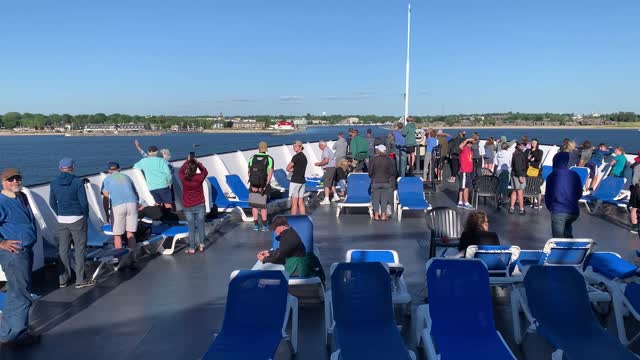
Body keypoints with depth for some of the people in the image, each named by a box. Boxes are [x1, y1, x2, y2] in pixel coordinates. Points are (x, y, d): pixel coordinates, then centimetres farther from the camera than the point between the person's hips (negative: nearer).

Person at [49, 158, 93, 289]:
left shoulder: (54, 183, 2)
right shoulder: (78, 182, -11)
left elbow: (52, 203, 6)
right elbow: (83, 202, -10)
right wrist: (85, 215, 6)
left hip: (62, 221, 4)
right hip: (77, 219, -4)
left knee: (63, 250, 12)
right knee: (79, 249, 5)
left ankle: (63, 280, 19)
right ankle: (80, 280, 8)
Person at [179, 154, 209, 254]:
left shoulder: (183, 178, -14)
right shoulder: (199, 178, -16)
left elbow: (180, 171, 9)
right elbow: (205, 171, 6)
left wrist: (187, 161, 10)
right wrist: (197, 162, 7)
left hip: (188, 207, 1)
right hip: (200, 206, 0)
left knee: (191, 228, 7)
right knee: (201, 226, 11)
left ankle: (192, 248, 12)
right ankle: (201, 246, 19)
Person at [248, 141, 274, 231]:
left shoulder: (252, 158, 0)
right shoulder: (269, 159, -7)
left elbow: (249, 173, -7)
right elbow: (270, 173, -15)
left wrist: (252, 185, -11)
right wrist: (265, 186, -14)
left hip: (253, 185, 2)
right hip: (264, 186, -2)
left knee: (254, 205, 11)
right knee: (263, 205, 9)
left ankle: (256, 225, 11)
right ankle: (264, 225, 10)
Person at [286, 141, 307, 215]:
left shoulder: (296, 156, -12)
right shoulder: (304, 156, 14)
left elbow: (288, 168, -8)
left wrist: (292, 170, 10)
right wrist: (294, 170, 1)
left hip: (295, 181, -8)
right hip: (302, 180, 8)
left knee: (294, 203, -3)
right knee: (301, 203, 10)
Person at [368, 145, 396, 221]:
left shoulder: (374, 159, -8)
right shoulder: (388, 160, -5)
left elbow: (370, 171, -6)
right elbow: (392, 172, -3)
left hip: (375, 182, -1)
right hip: (386, 182, 1)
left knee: (375, 199, 8)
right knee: (384, 199, 8)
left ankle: (376, 215, 10)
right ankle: (383, 215, 9)